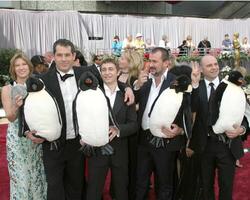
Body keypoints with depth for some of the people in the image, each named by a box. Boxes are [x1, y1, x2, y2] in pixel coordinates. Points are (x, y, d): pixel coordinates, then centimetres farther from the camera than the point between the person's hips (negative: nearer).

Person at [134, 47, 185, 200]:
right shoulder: (145, 80, 6)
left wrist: (180, 130, -24)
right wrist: (137, 86, -13)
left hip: (165, 140, -5)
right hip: (144, 138, 5)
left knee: (164, 184, 14)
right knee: (141, 181, 19)